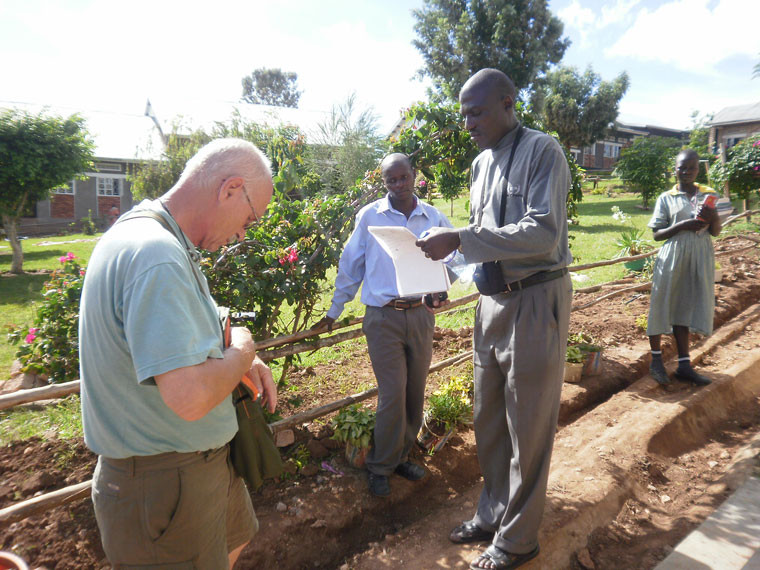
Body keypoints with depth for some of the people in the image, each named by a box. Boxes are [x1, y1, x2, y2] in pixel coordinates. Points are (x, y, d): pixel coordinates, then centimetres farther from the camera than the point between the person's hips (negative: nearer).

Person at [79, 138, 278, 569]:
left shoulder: (159, 240, 4)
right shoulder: (157, 256, -31)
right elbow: (190, 396, -38)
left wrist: (241, 359, 4)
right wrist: (241, 353, -17)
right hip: (163, 482, -10)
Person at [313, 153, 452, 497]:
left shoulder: (434, 218, 5)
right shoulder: (369, 216, 0)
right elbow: (350, 267, 6)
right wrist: (334, 313, 10)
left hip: (421, 315, 3)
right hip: (383, 317, -3)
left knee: (415, 393, 11)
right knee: (393, 394, -4)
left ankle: (401, 455, 32)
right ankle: (380, 467, 18)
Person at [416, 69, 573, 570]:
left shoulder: (542, 150, -9)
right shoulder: (482, 163, 13)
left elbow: (543, 233, -21)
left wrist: (460, 240, -25)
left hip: (535, 301, -7)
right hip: (492, 299, 8)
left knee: (528, 428, 5)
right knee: (489, 420, 16)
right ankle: (493, 513, 36)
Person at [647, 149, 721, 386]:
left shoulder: (709, 195, 10)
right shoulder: (666, 198, 2)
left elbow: (716, 231, 11)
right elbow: (657, 234, -2)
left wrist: (713, 217, -10)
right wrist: (682, 226, -17)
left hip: (700, 258, 3)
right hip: (672, 256, -2)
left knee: (685, 308, 7)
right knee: (663, 304, 0)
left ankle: (684, 365, 14)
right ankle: (656, 359, 15)